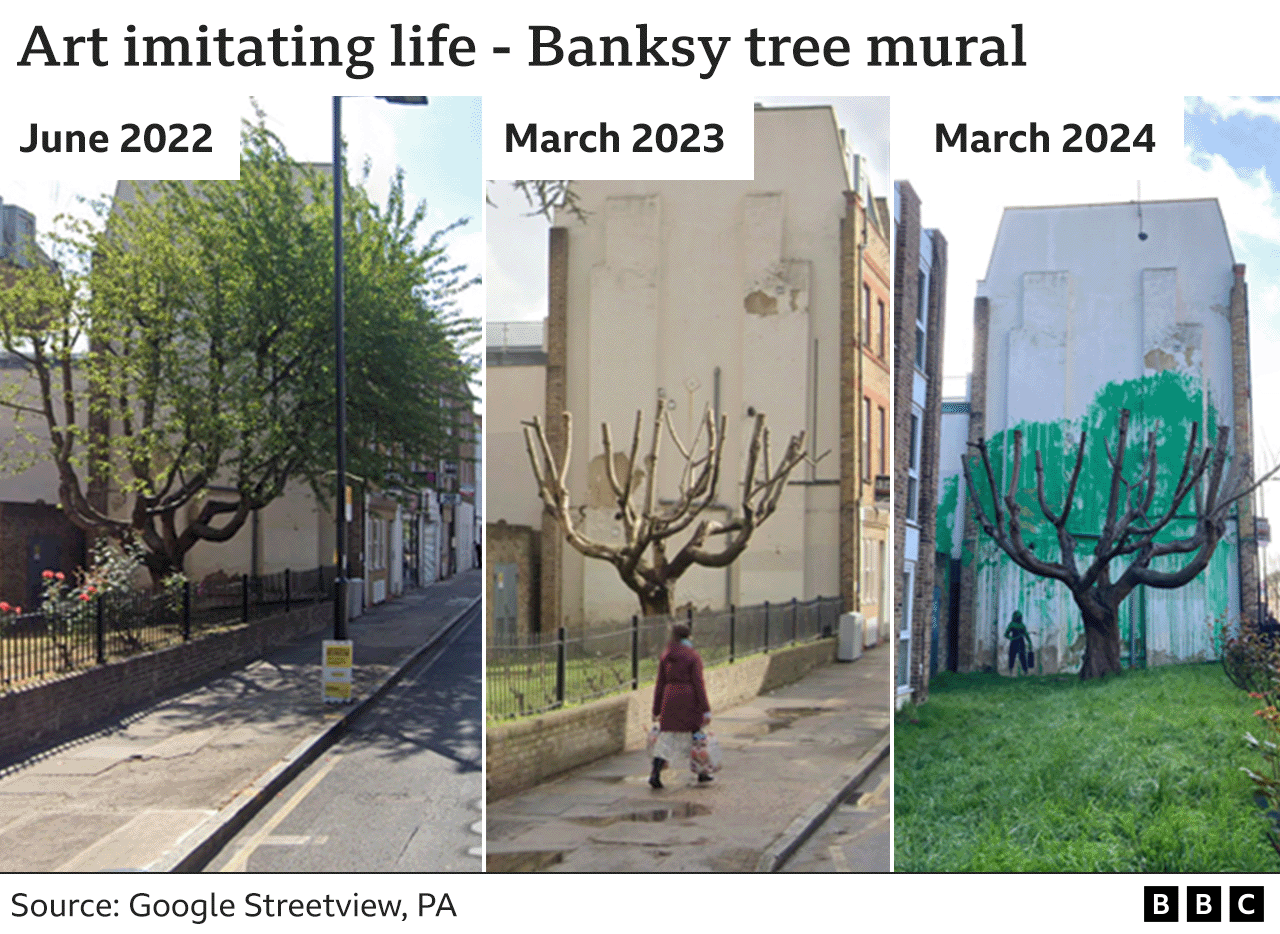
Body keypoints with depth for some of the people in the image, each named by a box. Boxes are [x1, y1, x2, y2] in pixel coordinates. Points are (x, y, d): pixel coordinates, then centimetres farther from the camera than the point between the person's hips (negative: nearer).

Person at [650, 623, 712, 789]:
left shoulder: (665, 656, 7)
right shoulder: (694, 656, -6)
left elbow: (660, 684, 8)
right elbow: (698, 683, -11)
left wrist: (656, 710, 12)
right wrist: (706, 710, -9)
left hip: (670, 698, 4)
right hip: (689, 699, -3)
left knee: (667, 737, 5)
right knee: (696, 734, 13)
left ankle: (655, 774, -10)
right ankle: (701, 772, 22)